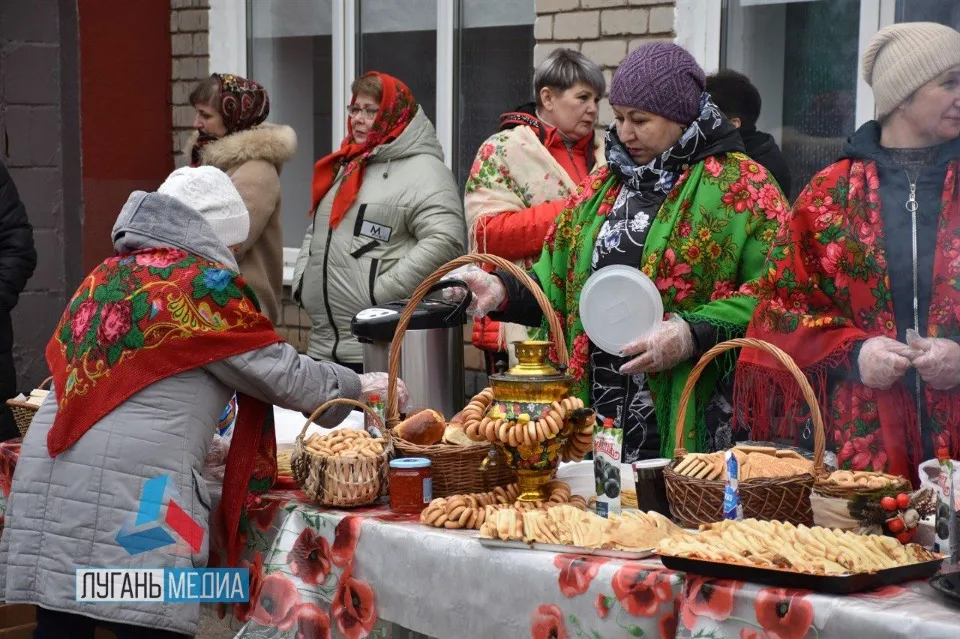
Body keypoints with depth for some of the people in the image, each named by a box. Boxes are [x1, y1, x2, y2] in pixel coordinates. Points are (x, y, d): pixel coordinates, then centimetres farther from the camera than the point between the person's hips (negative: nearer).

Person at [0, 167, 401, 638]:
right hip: (131, 481, -7)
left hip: (48, 469, 7)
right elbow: (281, 375, 4)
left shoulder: (106, 274, 19)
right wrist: (354, 387, 20)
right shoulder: (205, 281, 0)